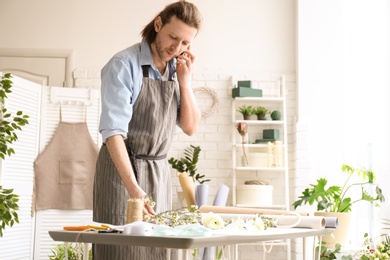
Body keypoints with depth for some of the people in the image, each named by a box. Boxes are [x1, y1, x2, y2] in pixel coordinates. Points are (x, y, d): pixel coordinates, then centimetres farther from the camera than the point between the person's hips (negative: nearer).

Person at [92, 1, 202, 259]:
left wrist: (184, 81, -8)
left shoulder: (178, 70, 5)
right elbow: (113, 131, -22)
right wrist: (133, 187, -32)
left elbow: (191, 127, 4)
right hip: (121, 167, -5)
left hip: (160, 171, 6)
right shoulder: (124, 65, -15)